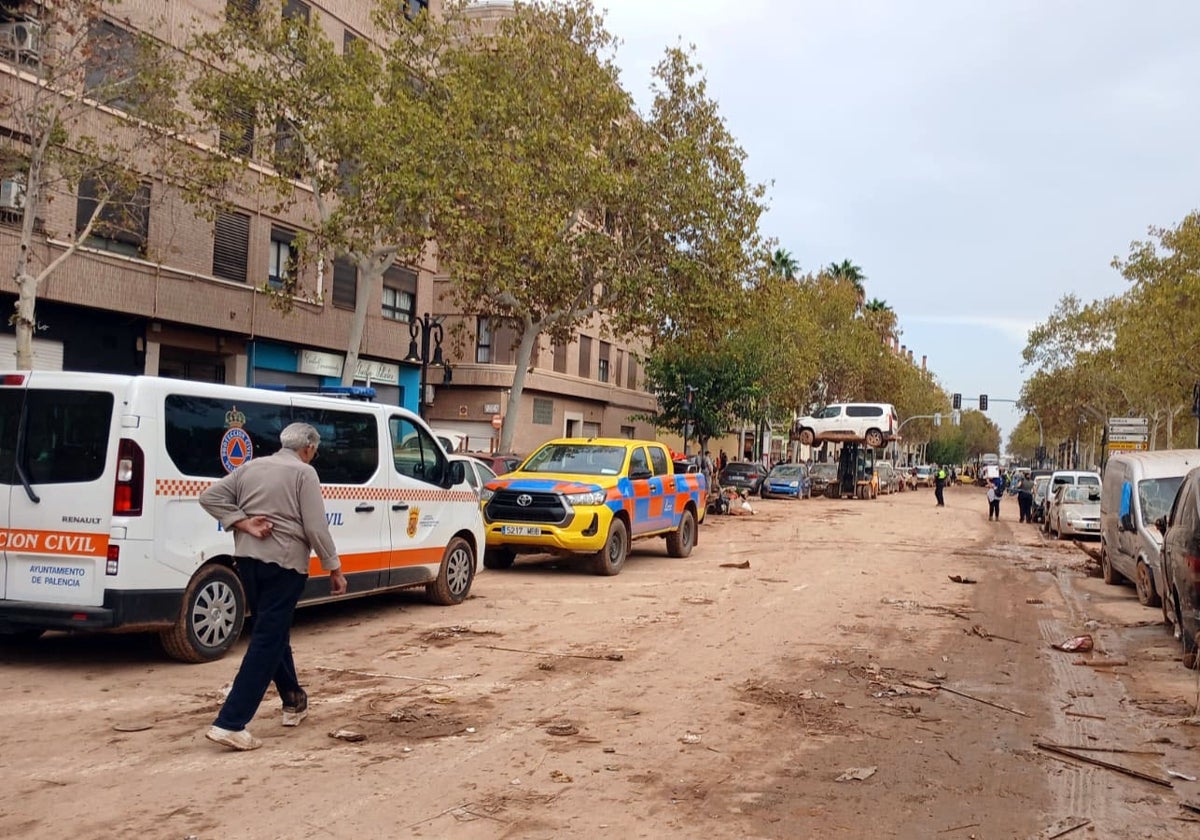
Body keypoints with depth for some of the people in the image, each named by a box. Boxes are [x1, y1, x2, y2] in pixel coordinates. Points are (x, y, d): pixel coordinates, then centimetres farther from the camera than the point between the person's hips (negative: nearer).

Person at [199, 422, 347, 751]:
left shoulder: (250, 467, 12)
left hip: (247, 558, 7)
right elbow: (316, 528, -11)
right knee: (268, 640, -4)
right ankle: (229, 723, -9)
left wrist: (244, 524, 0)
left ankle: (294, 702, 33)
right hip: (284, 561, -7)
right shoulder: (304, 473, -5)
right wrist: (334, 568, -2)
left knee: (273, 632, 21)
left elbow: (209, 497, 6)